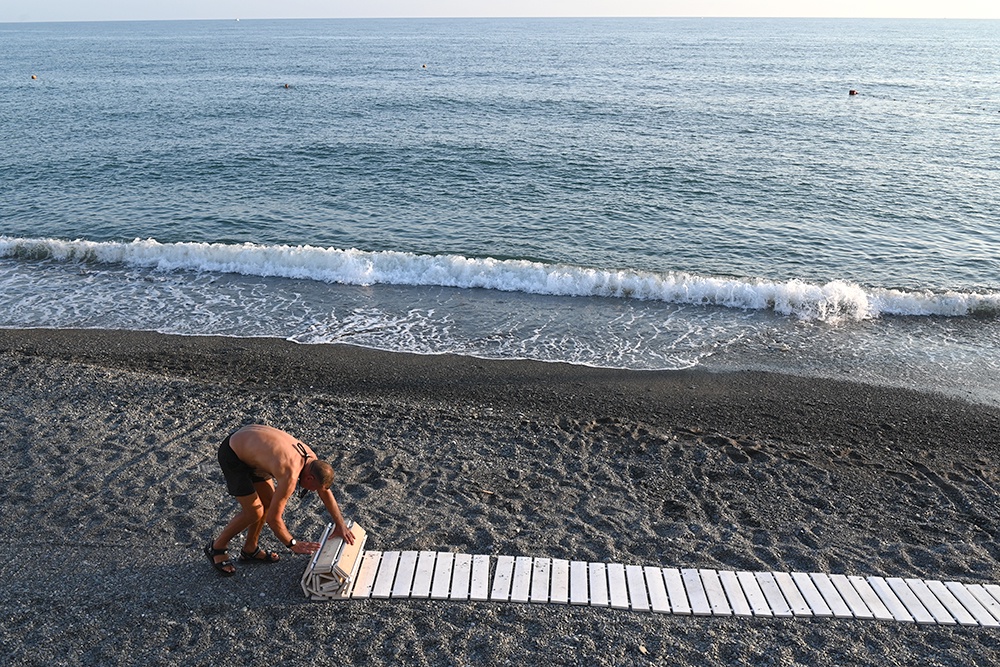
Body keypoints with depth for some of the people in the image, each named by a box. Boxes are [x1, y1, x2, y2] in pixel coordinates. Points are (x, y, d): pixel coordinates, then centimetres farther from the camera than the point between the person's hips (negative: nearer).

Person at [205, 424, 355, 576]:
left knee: (268, 502, 12)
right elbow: (273, 518, -24)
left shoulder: (311, 458, -8)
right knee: (254, 512, -4)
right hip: (232, 456, -9)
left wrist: (340, 524, 8)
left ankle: (250, 550, 29)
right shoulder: (290, 476, -32)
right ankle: (216, 547, 17)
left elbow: (325, 492, 8)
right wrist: (294, 545, -11)